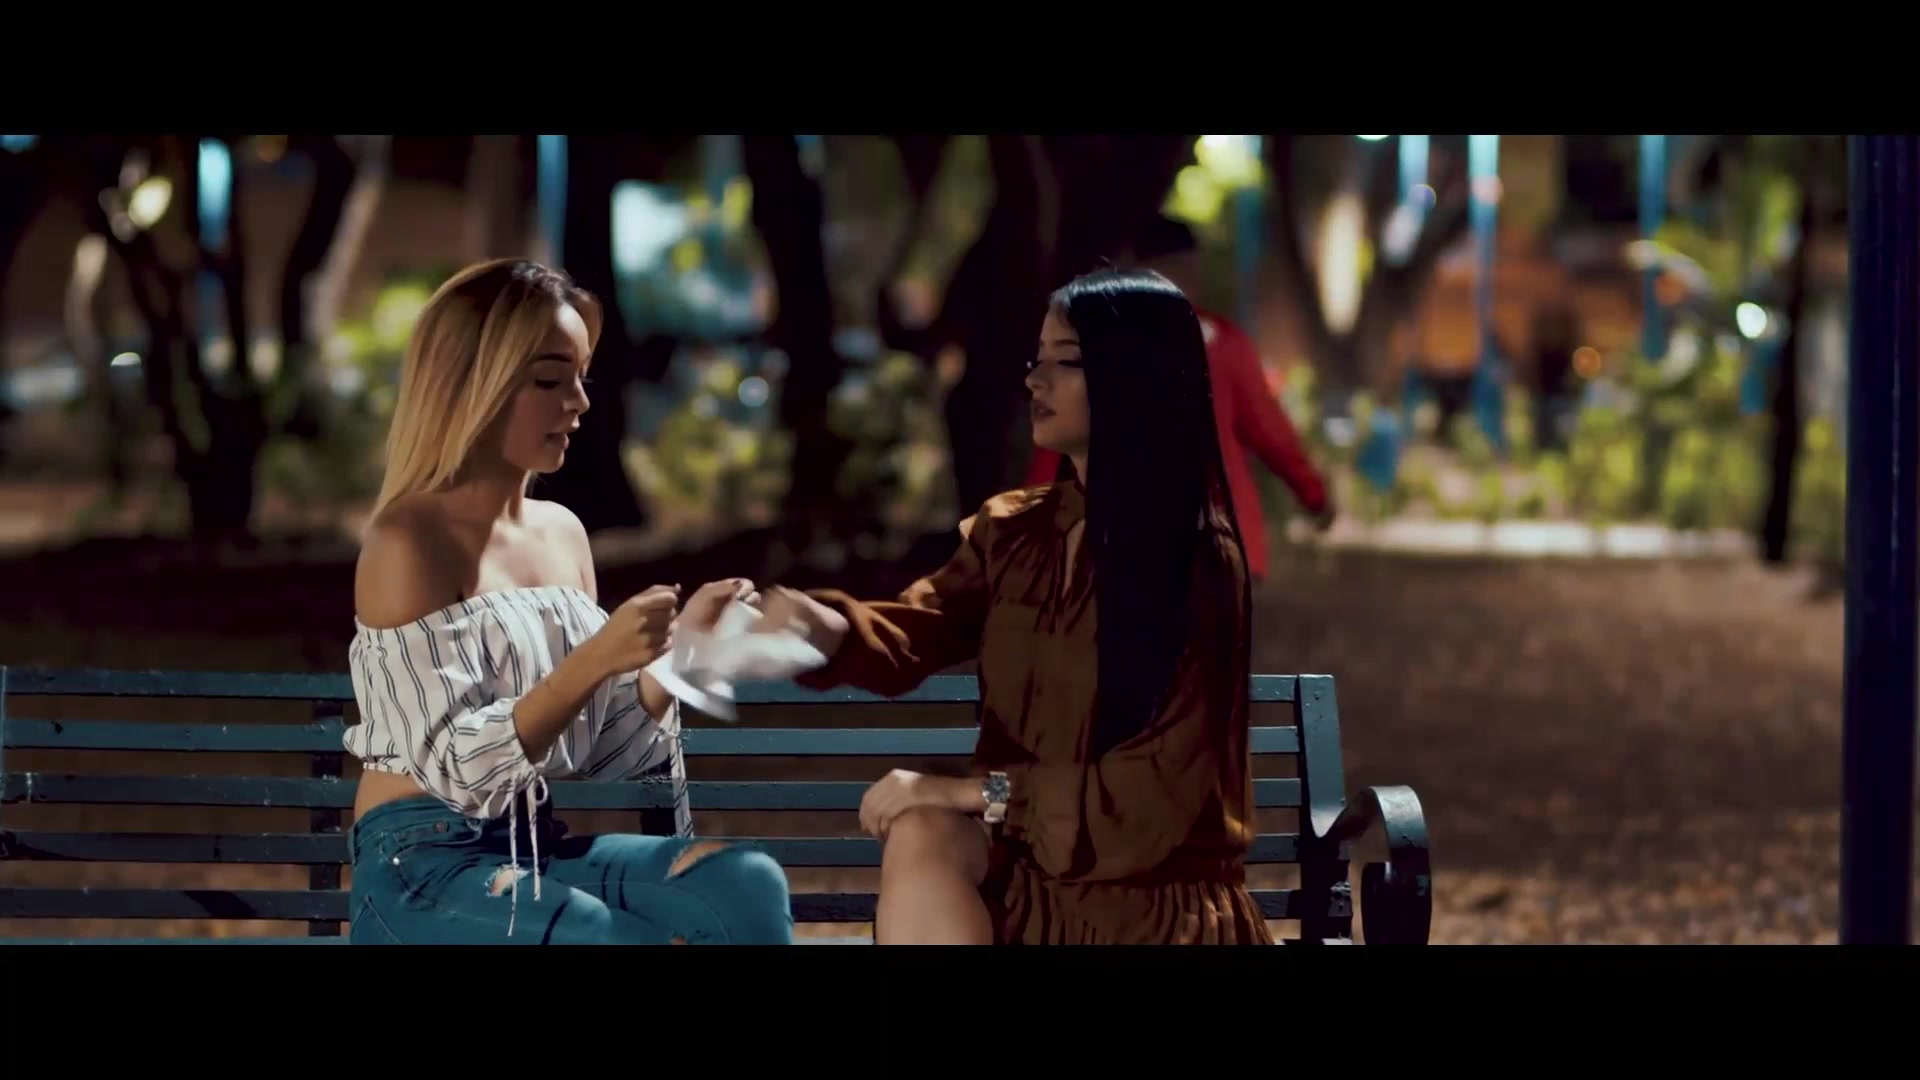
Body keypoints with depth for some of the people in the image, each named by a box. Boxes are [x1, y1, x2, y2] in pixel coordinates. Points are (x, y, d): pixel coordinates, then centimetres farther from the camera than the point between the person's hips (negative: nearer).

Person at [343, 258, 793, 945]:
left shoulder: (563, 532, 10)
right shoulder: (409, 543, -11)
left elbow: (595, 753, 11)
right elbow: (458, 767, -18)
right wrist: (595, 660, -26)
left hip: (537, 849, 7)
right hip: (425, 870, -7)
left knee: (746, 885, -19)